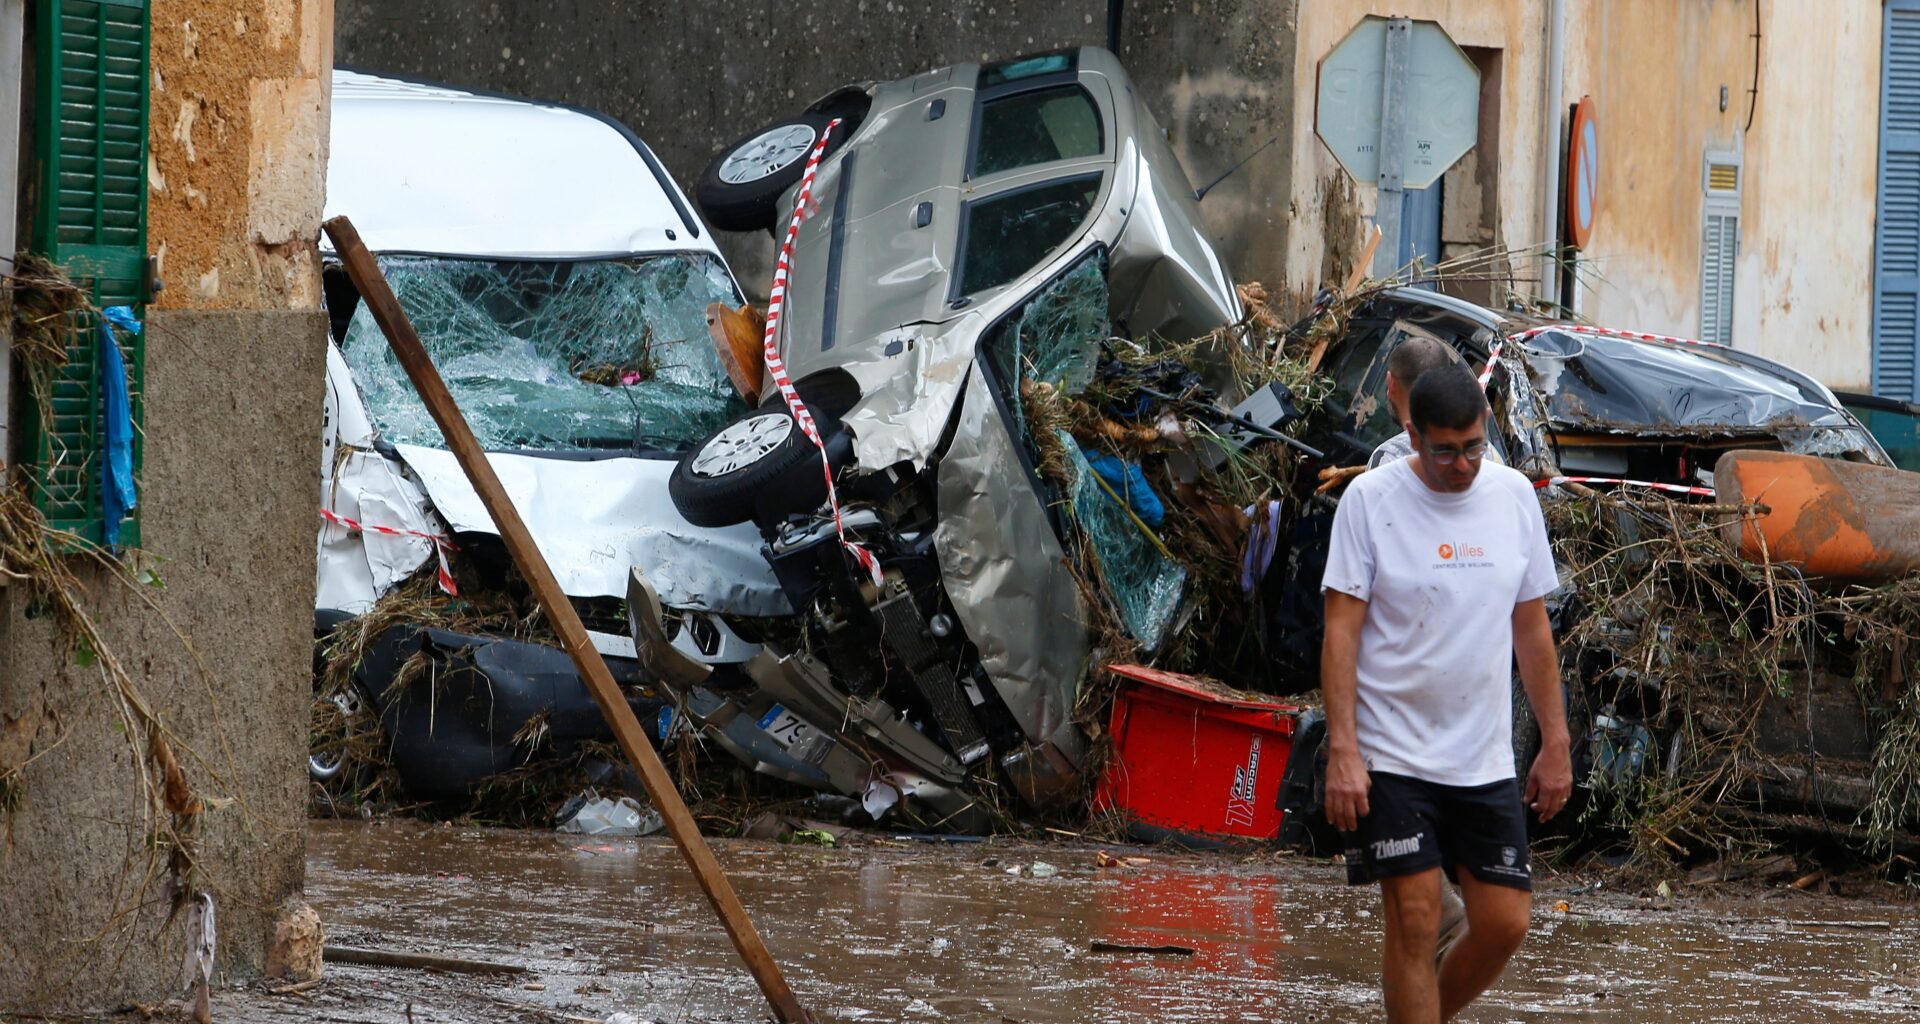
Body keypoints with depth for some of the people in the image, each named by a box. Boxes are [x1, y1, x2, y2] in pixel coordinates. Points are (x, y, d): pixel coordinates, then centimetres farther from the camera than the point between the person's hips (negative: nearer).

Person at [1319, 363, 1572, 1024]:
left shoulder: (1515, 497, 5)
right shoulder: (1370, 499, -7)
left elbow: (1532, 628, 13)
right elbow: (1342, 630, -8)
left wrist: (1555, 744, 12)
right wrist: (1342, 751, -14)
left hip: (1486, 761, 4)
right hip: (1392, 756, -4)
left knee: (1504, 922, 1)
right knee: (1416, 919, -8)